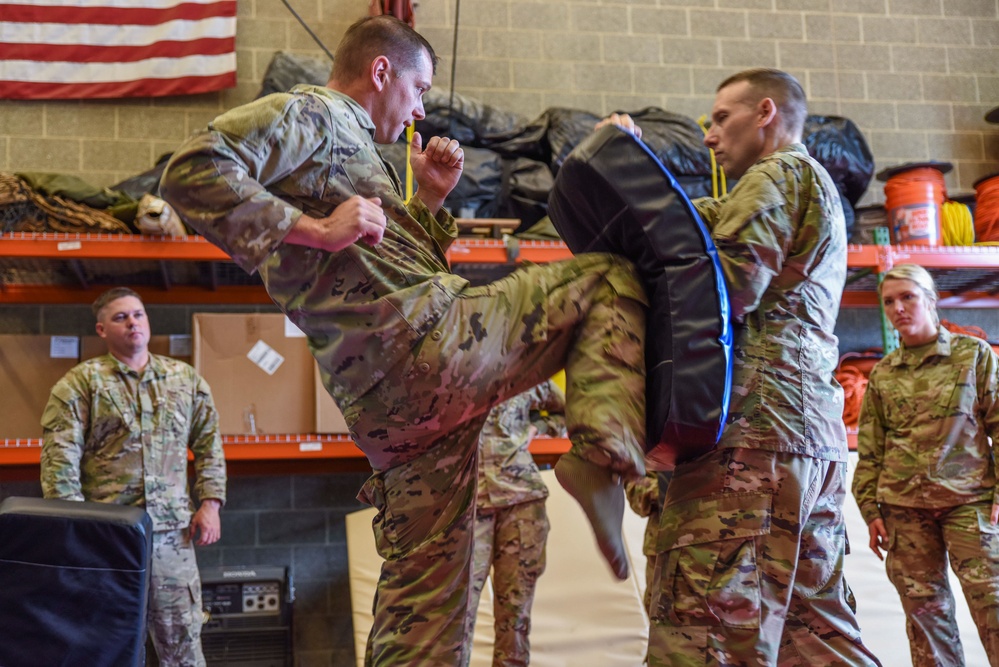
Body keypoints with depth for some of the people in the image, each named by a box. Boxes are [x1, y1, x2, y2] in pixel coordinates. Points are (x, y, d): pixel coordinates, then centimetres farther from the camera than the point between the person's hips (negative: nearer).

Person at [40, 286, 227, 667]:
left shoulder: (186, 379, 12)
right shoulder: (80, 383, 2)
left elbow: (208, 445, 14)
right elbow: (60, 459, -5)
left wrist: (209, 503, 4)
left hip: (172, 533, 2)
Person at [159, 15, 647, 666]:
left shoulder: (348, 144, 33)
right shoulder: (308, 111, 4)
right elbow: (192, 171, -12)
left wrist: (429, 201, 24)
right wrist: (314, 228, -15)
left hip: (388, 405, 9)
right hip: (426, 339, -9)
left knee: (424, 600, 11)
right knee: (609, 280, 2)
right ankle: (604, 450, -16)